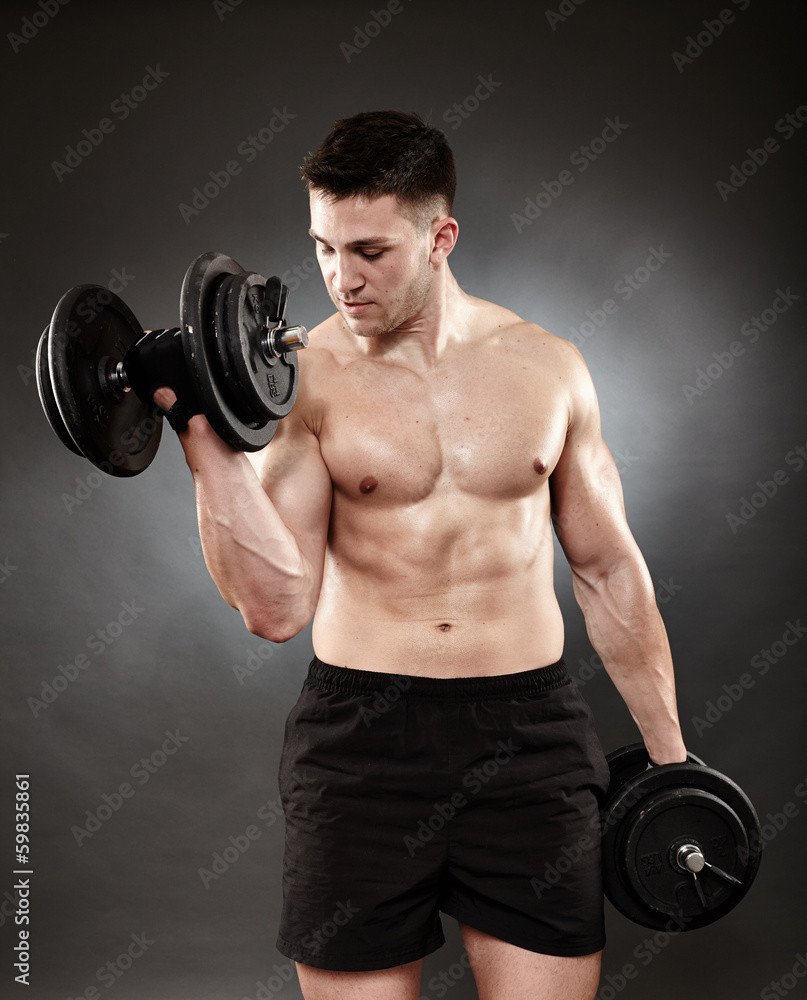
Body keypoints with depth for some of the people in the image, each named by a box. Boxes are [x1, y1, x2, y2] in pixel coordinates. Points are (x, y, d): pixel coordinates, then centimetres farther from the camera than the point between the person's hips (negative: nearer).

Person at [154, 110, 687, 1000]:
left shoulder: (547, 367, 3)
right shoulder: (303, 380, -4)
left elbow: (608, 568, 10)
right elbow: (277, 608, -11)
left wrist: (669, 754, 12)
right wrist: (207, 441, -19)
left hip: (528, 734, 2)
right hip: (358, 735, -1)